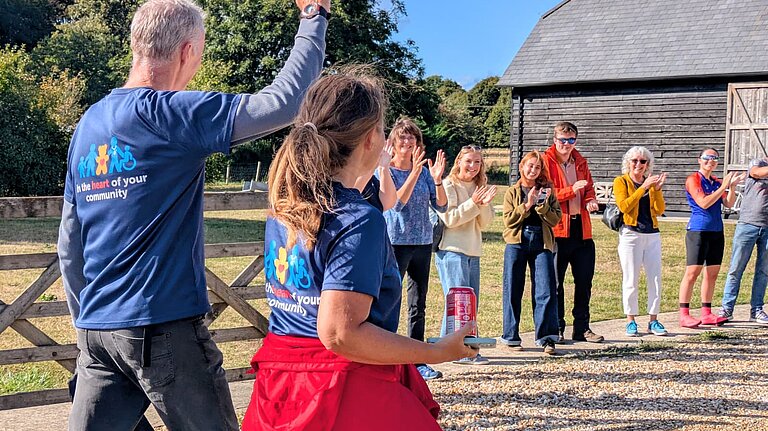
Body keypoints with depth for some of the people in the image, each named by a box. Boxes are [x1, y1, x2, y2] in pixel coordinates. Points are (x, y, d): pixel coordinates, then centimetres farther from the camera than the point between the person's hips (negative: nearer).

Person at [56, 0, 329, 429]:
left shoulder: (88, 125, 11)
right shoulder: (167, 113, -12)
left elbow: (69, 247, 15)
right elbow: (283, 102, -19)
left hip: (97, 330, 7)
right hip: (163, 328, -7)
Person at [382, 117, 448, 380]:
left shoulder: (425, 170, 7)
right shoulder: (385, 170, -5)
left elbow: (441, 206, 3)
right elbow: (396, 203, -19)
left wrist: (437, 180, -13)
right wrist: (414, 173, -27)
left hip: (423, 242, 5)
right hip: (395, 242, -5)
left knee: (418, 305, 10)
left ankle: (417, 362, 18)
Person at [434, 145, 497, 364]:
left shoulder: (480, 187, 16)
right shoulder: (448, 186, -4)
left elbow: (484, 223, 10)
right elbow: (449, 219, -13)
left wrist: (484, 204, -9)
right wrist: (473, 203, -16)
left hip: (473, 251, 8)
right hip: (451, 250, -8)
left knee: (472, 303, 8)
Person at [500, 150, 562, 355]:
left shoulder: (547, 191, 13)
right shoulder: (513, 192, 9)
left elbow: (555, 220, 4)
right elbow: (509, 220, -3)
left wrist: (542, 205, -10)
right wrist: (527, 205, -11)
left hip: (542, 244, 1)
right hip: (517, 243, -1)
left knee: (546, 290, -6)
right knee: (513, 291, 2)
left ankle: (546, 337, -3)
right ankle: (511, 336, 12)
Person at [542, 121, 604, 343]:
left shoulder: (580, 162, 14)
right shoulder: (546, 162, -5)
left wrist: (590, 200, 1)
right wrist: (571, 190, -22)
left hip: (581, 228, 6)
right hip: (557, 229, -6)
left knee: (584, 281, 9)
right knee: (555, 282, 1)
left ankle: (582, 328, 19)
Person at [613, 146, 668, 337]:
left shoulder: (651, 182, 14)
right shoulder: (621, 181, 2)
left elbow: (660, 210, 4)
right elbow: (624, 206, -14)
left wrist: (657, 189, -10)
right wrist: (644, 187, -16)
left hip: (652, 235, 4)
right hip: (630, 234, -4)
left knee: (655, 279, 3)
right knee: (631, 280, -2)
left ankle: (654, 321, 9)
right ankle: (631, 321, 6)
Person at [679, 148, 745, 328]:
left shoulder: (716, 181, 15)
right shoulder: (693, 179, -5)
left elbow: (729, 204, 7)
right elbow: (704, 203, -16)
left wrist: (732, 186, -7)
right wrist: (723, 187, -15)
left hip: (716, 232, 7)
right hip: (698, 231, -7)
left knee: (712, 273, 8)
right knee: (692, 272, -9)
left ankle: (706, 314, 15)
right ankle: (684, 315, -8)